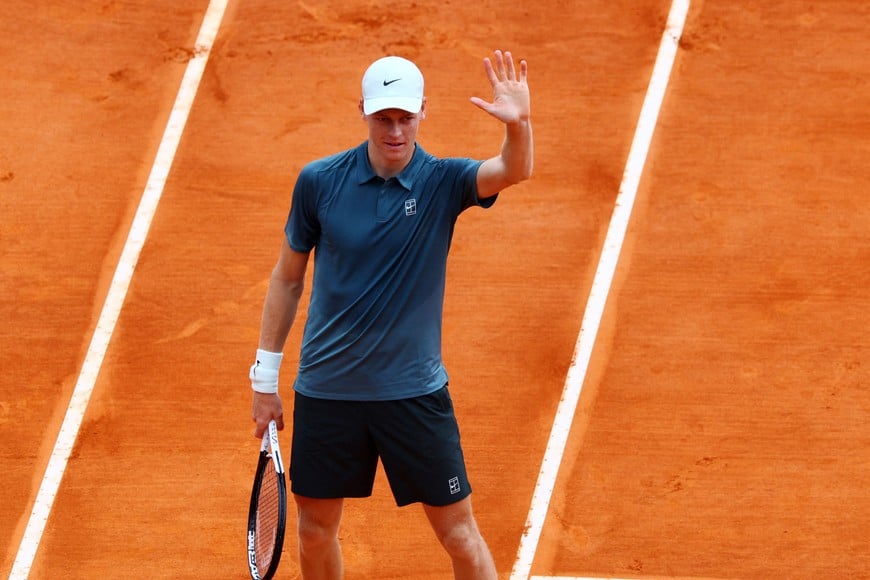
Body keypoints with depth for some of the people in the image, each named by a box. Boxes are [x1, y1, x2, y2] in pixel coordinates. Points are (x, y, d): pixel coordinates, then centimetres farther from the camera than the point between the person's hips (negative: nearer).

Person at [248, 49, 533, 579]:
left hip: (414, 391, -2)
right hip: (325, 390, 2)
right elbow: (288, 277, 6)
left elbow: (515, 171, -28)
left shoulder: (442, 183, -8)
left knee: (459, 534, 1)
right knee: (315, 530, 13)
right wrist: (265, 376, 7)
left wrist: (519, 124, -51)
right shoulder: (319, 181, -5)